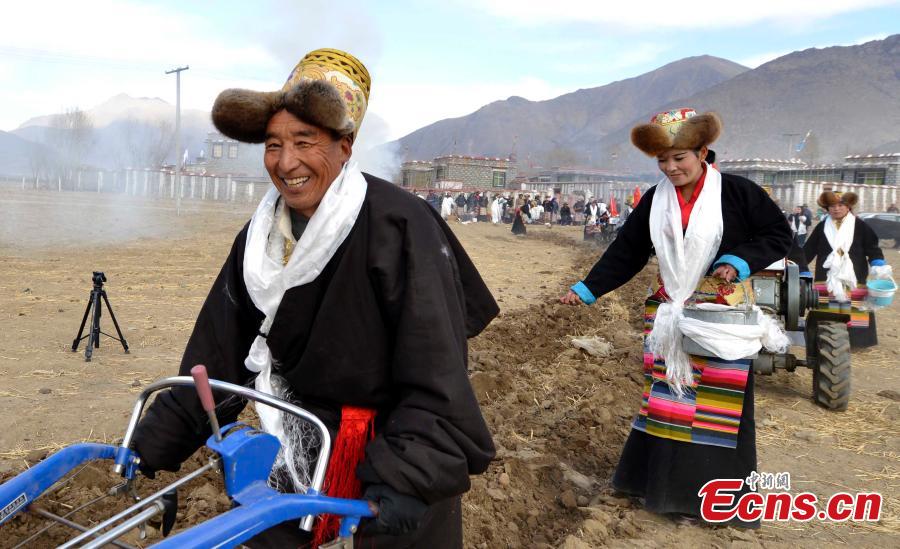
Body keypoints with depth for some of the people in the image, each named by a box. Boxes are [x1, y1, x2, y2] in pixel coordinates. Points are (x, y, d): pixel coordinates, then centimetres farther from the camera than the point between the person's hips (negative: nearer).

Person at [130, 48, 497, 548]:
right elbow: (217, 356, 2)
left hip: (396, 450, -5)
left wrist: (406, 479, -32)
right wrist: (153, 445, 1)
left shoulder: (400, 226, -21)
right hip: (299, 447, 6)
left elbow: (436, 374, -25)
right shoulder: (260, 237, -1)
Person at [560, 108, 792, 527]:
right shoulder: (654, 201, 3)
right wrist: (587, 289, -3)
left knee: (721, 405, 3)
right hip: (670, 317, 4)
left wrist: (739, 262, -18)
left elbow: (779, 234, -3)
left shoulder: (737, 192, -9)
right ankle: (663, 482, 24)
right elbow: (626, 252, 4)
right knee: (666, 398, 10)